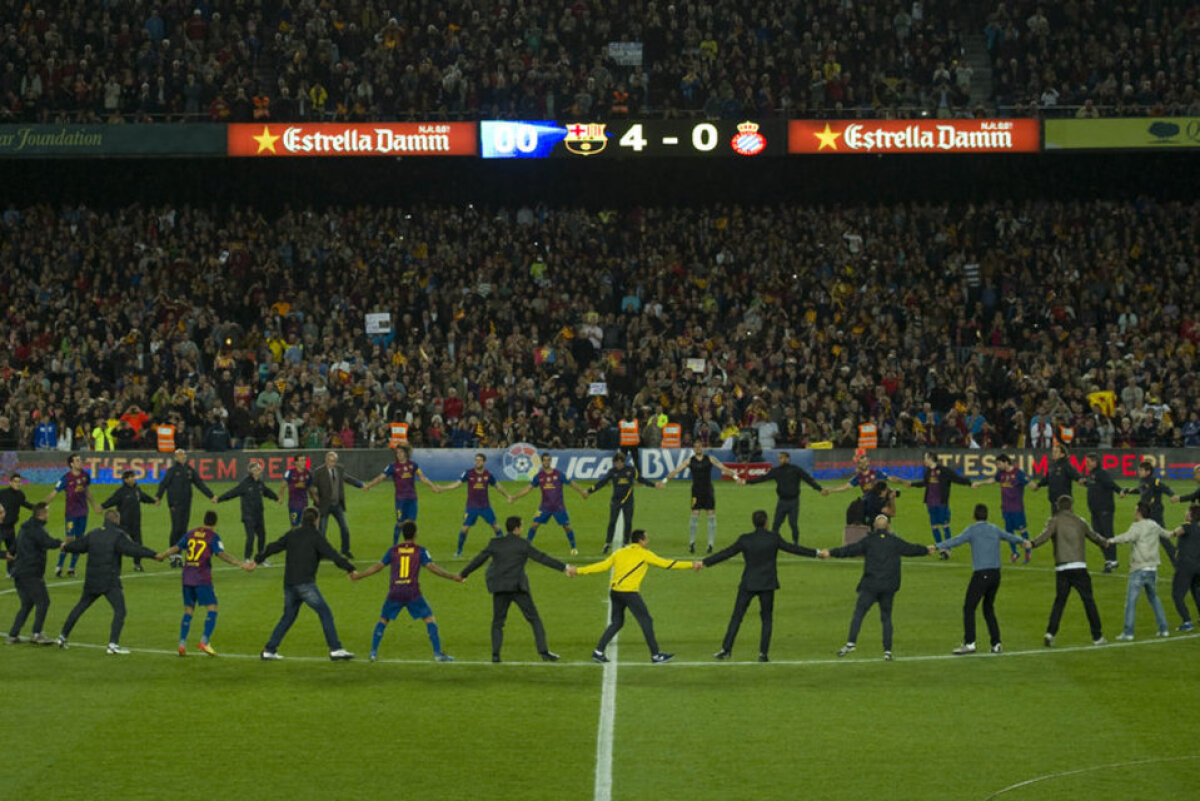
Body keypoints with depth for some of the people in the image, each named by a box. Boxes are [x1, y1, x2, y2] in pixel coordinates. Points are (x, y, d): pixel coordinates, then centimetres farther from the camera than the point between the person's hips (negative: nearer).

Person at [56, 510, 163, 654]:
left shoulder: (93, 534, 8)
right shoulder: (118, 535, -10)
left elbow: (78, 546, 20)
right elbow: (133, 549, -21)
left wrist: (65, 546, 42)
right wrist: (154, 555, -23)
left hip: (91, 581, 6)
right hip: (110, 582, -6)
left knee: (80, 607, 20)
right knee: (120, 611, -5)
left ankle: (62, 636, 26)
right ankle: (113, 643, -17)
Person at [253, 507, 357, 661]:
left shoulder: (292, 534, 15)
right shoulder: (314, 536, -4)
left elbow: (273, 547, 25)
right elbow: (331, 554, -11)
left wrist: (258, 559, 40)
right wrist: (350, 568, -8)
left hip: (289, 583, 7)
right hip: (305, 583, -7)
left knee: (288, 617, 18)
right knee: (325, 613, -4)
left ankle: (269, 650, 18)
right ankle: (335, 650, -11)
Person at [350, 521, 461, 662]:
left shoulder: (393, 550, 9)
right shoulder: (420, 550, 2)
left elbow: (378, 566, 10)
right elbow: (431, 567, -8)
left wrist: (358, 576, 21)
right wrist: (452, 577, -5)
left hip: (395, 592, 2)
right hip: (413, 592, -2)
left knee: (383, 620, 16)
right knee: (429, 619, 5)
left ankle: (373, 652, 8)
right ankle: (438, 653, -3)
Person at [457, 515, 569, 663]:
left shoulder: (495, 543, 7)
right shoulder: (523, 544, -1)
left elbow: (479, 560, 12)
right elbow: (542, 558, -3)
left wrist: (463, 574, 25)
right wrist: (564, 568, 0)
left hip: (499, 589, 3)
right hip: (518, 587, -3)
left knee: (497, 622, 13)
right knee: (534, 619, 4)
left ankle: (495, 654, 0)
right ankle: (544, 652, -4)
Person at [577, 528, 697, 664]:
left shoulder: (619, 552, 14)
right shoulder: (644, 554, 0)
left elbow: (603, 566, 9)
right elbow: (666, 564, 2)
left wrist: (579, 571, 15)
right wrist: (691, 565, 9)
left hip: (614, 591, 6)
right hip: (629, 592, -6)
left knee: (616, 622, 17)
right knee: (646, 621, 3)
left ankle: (598, 652, 11)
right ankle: (655, 655, 6)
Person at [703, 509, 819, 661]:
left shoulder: (744, 540, -5)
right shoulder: (773, 538, -6)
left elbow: (726, 553, -2)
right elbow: (792, 548, 2)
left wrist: (705, 562, 7)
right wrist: (815, 553, 13)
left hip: (748, 584, 0)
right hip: (767, 584, 0)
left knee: (737, 617, 6)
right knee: (767, 618, 11)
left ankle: (726, 649, 2)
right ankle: (763, 653, 4)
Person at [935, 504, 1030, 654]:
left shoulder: (972, 530, -3)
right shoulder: (994, 530, 16)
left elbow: (957, 540, -20)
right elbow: (1010, 537, 34)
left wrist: (938, 547, -29)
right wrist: (1023, 542, 55)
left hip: (981, 574, -6)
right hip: (996, 574, 6)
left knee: (969, 608, -4)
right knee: (989, 608, 17)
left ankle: (969, 643, -12)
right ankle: (996, 644, 12)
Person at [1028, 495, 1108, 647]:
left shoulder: (1055, 521, 5)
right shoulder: (1080, 521, 14)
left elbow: (1046, 534, -17)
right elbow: (1093, 536, 32)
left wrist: (1033, 544, -31)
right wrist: (1104, 542, 53)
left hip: (1061, 568, 0)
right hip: (1079, 566, 0)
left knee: (1059, 601, 7)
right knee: (1088, 601, 7)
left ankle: (1050, 633, -8)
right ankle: (1097, 636, 10)